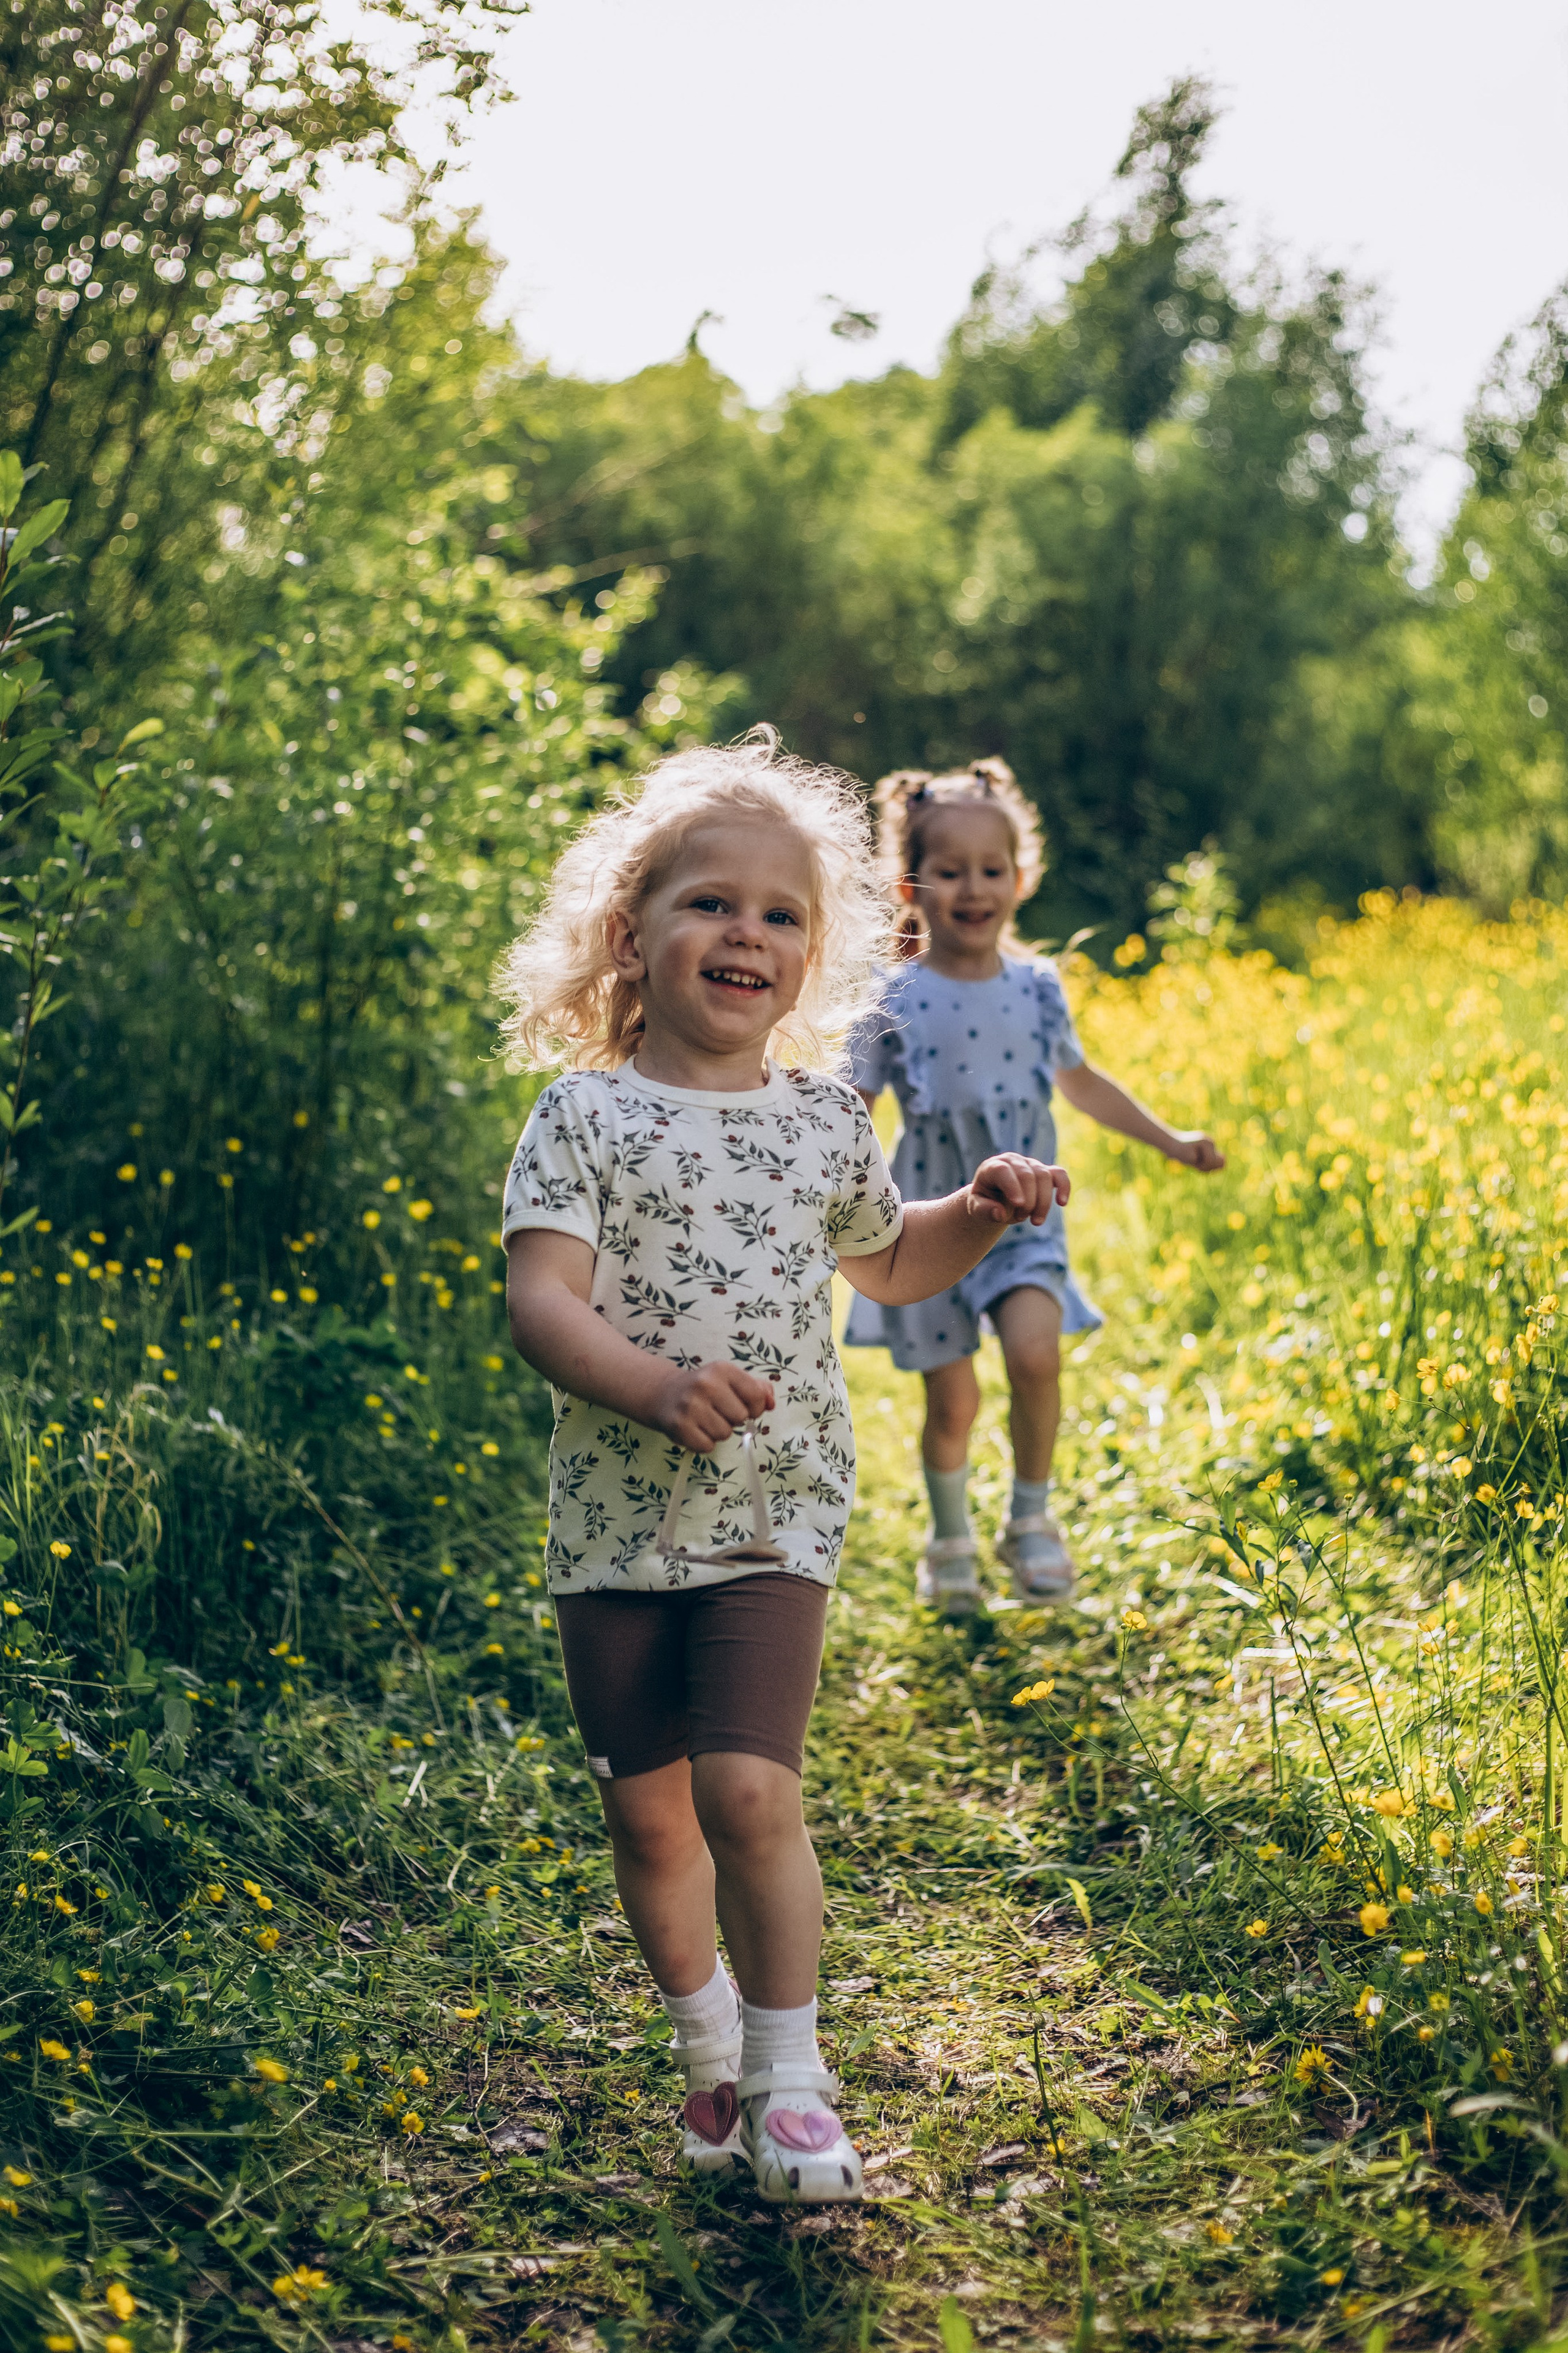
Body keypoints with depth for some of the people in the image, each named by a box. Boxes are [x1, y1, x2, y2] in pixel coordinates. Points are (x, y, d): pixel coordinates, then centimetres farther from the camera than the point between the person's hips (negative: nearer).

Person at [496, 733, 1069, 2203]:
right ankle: (709, 2051, 32)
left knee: (747, 1788, -13)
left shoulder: (827, 1121, 6)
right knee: (645, 1808, 8)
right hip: (615, 1519, 0)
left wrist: (978, 1214, 5)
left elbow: (885, 1263, 24)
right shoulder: (584, 1118, -5)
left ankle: (789, 2072, 6)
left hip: (775, 1517, 0)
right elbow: (540, 1297, -16)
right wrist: (656, 1386, -33)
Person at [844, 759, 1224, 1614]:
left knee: (1034, 1350, -23)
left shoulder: (1036, 988, 1)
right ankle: (950, 1542, 32)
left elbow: (1081, 1083, 18)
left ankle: (1031, 1518, -1)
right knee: (951, 1402, 5)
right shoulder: (891, 1004, -9)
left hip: (1024, 1221, 2)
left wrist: (1170, 1140, 17)